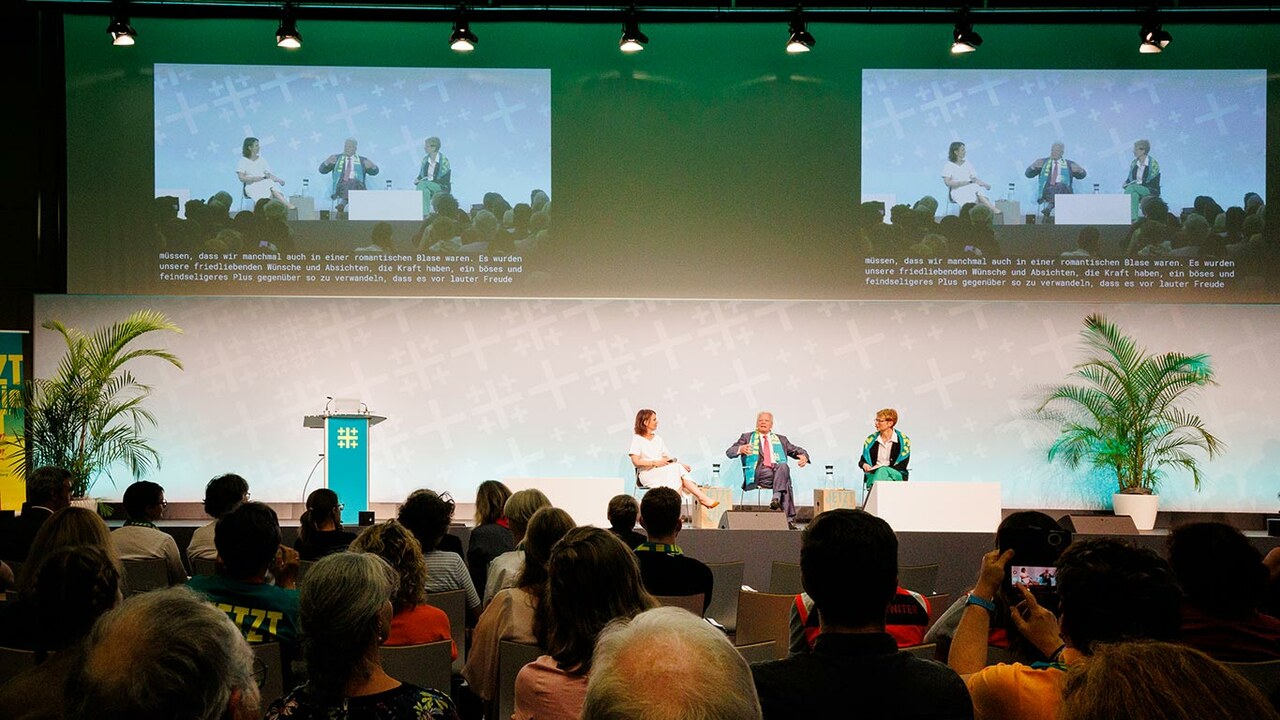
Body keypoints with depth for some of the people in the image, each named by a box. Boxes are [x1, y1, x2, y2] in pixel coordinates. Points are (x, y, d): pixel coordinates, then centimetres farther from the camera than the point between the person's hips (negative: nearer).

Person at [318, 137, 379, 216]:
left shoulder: (362, 160, 24)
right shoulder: (336, 158, 22)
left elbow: (374, 171, 15)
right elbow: (322, 170, 13)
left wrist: (372, 166, -10)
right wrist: (327, 162, -10)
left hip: (357, 186, -1)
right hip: (340, 187, 1)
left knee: (353, 182, -36)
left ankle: (342, 204, -57)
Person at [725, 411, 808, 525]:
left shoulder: (781, 439, 29)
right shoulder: (747, 437, 20)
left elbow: (796, 450, 24)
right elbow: (729, 452, 9)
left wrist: (804, 456, -3)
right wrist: (741, 449, -17)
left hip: (779, 470, 3)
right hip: (759, 473, -3)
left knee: (784, 466, -35)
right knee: (786, 480, -32)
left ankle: (776, 497, -46)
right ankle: (789, 517, -36)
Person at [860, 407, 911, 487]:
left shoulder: (903, 440, 1)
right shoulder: (871, 439, 11)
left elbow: (902, 466, -2)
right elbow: (861, 461, 17)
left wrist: (884, 469, -17)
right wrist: (864, 465, -9)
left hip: (895, 475, -2)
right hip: (873, 474, 2)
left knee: (883, 471, -38)